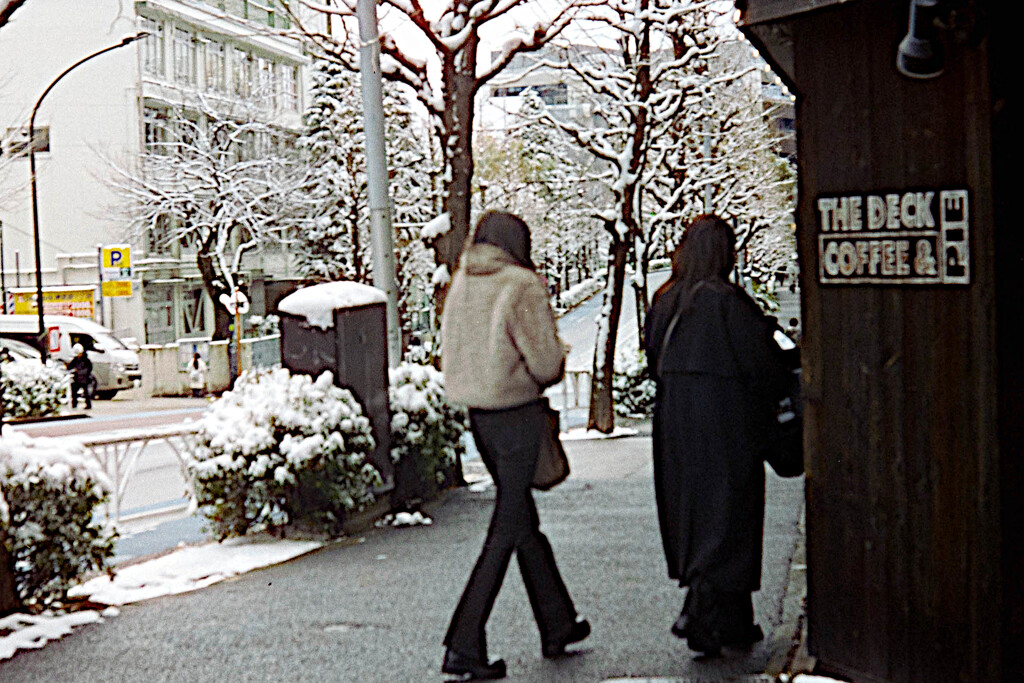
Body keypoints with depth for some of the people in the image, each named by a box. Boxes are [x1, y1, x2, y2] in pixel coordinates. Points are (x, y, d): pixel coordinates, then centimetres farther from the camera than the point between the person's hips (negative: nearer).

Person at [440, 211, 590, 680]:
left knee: (525, 520, 19)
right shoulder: (522, 288, -15)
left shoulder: (461, 285, 5)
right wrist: (554, 368, 6)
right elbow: (547, 364, -17)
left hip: (477, 414, 7)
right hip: (517, 416, -7)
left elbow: (453, 355, 11)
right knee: (507, 531, 0)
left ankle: (557, 626, 32)